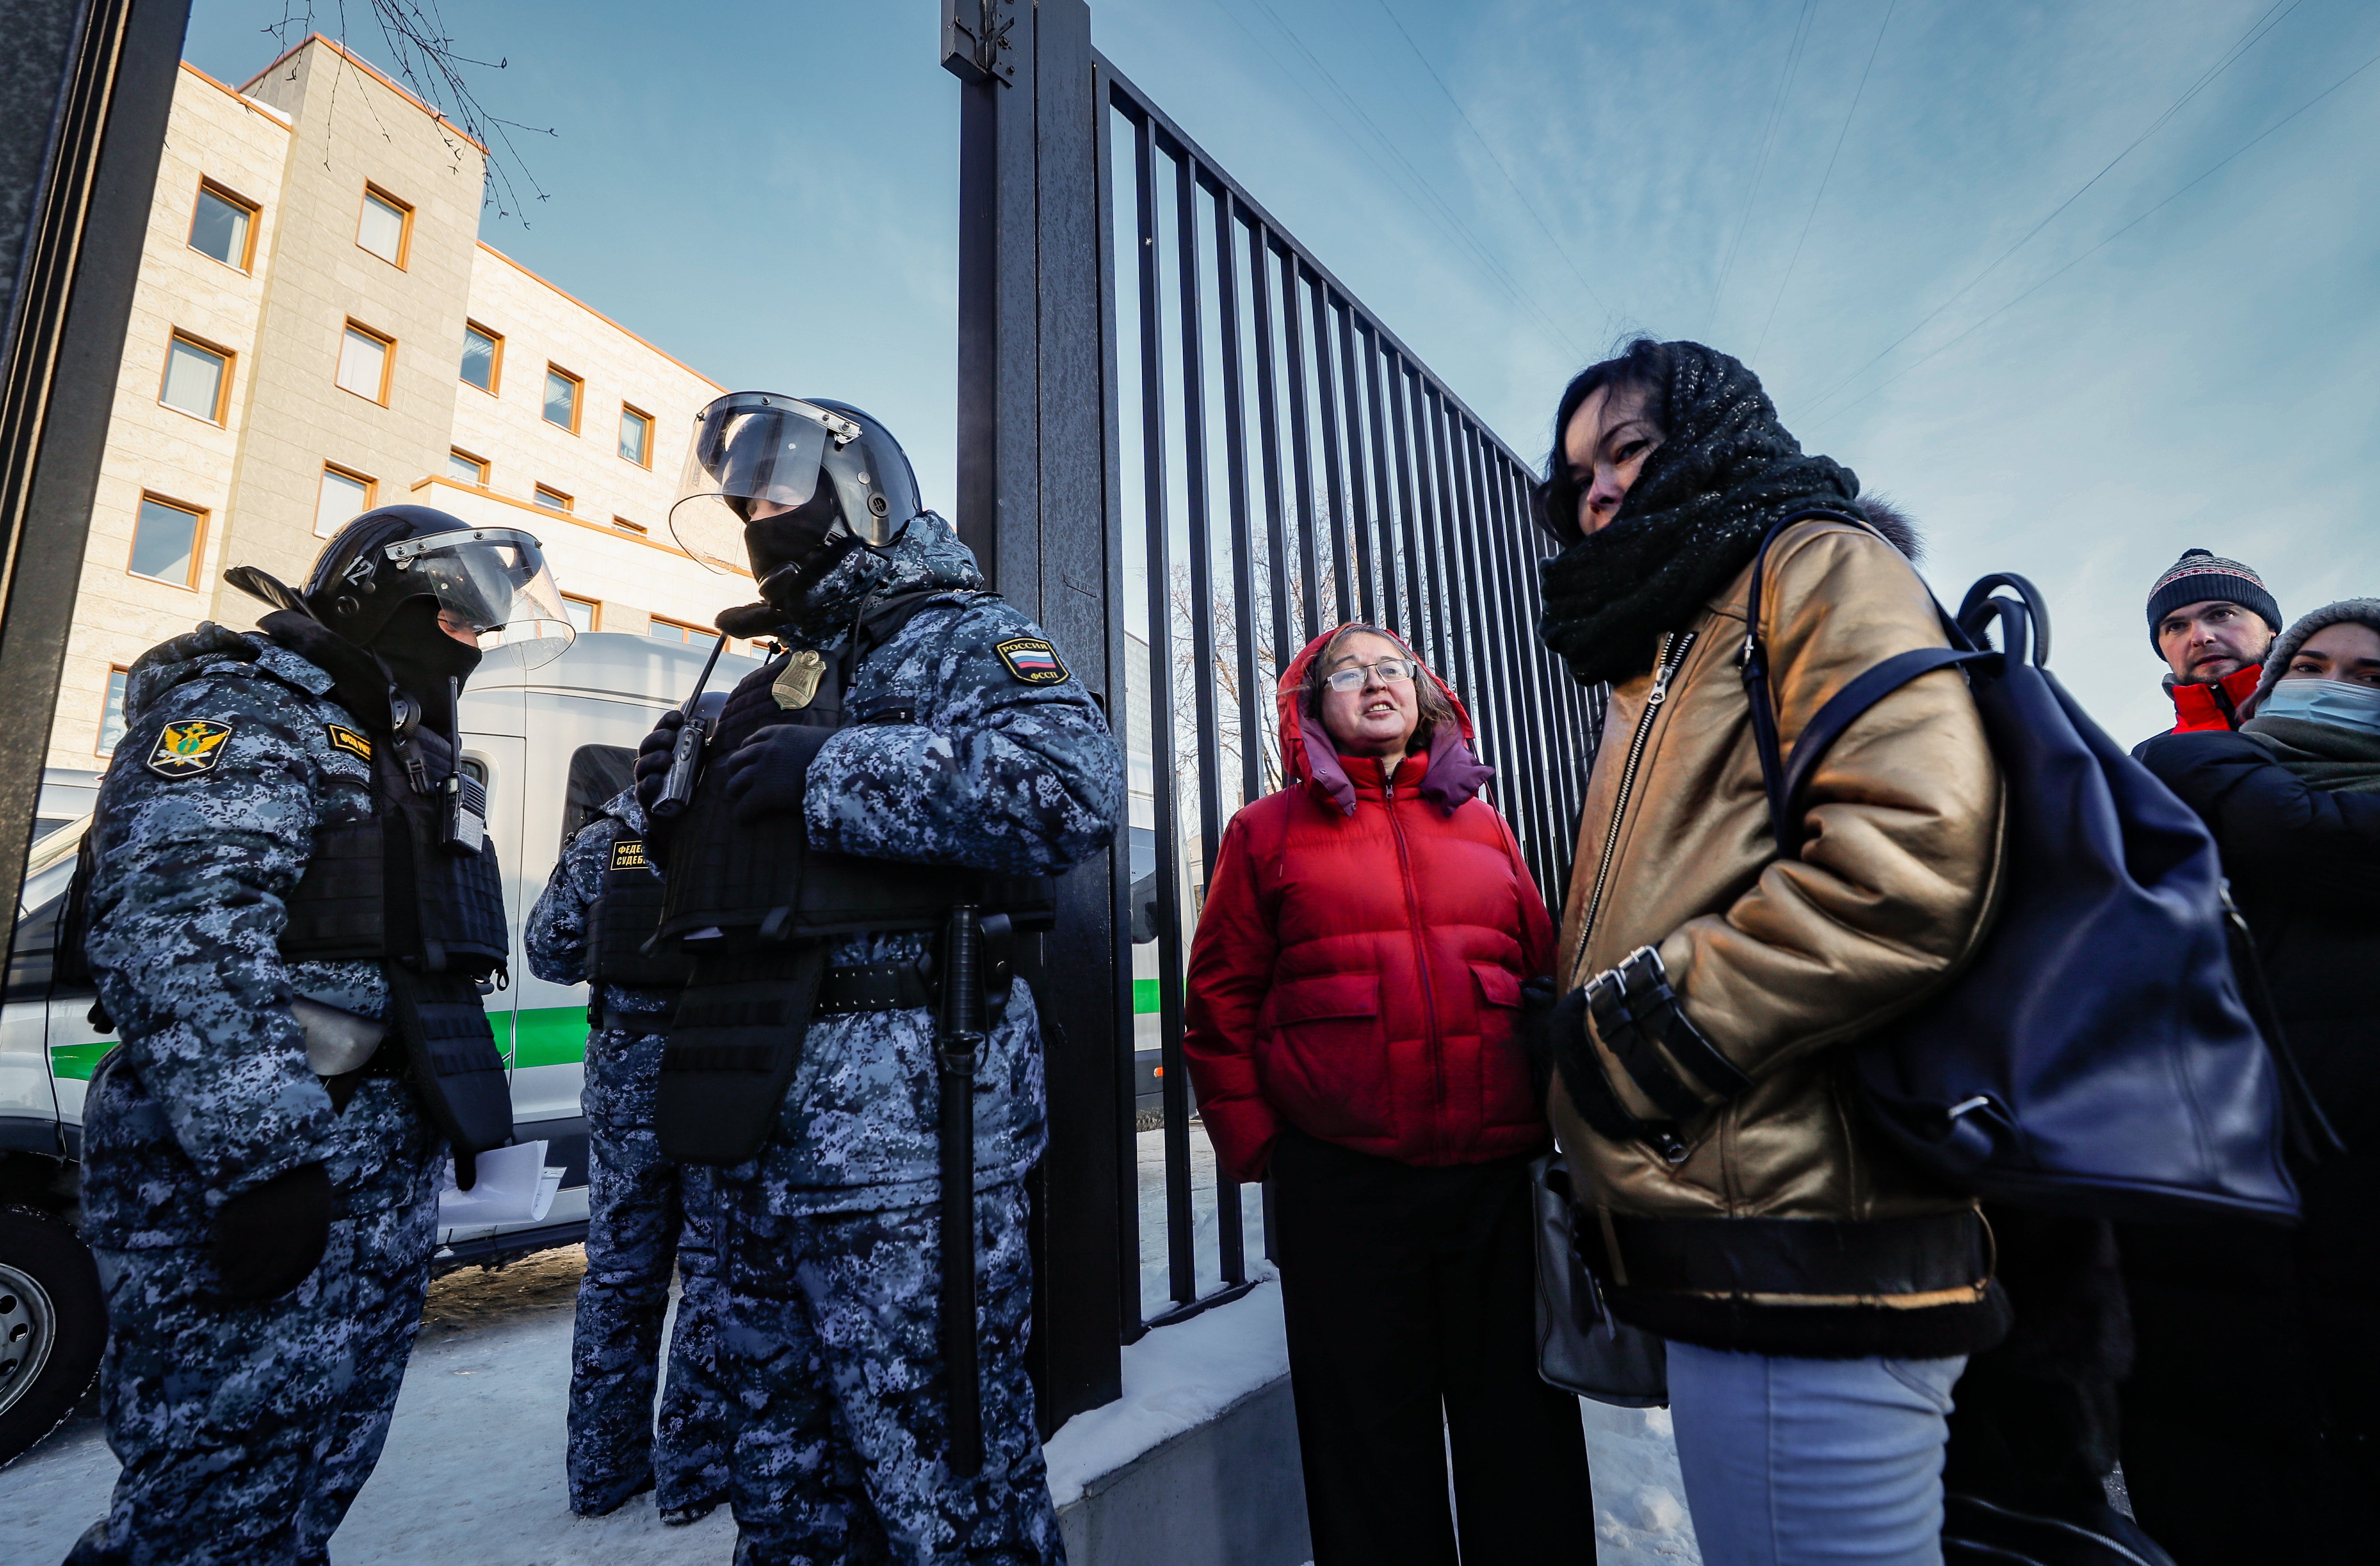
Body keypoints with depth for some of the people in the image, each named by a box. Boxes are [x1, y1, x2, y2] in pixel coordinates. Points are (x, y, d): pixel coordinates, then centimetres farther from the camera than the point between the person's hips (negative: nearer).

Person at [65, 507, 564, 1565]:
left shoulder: (407, 751, 21)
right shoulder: (245, 710, -7)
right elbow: (184, 941, -21)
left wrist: (448, 1118, 23)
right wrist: (262, 1151, -27)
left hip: (380, 1163, 9)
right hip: (241, 1164, -9)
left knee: (320, 1477, 17)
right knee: (227, 1481, -2)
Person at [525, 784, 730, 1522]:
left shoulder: (600, 839, 1)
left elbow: (547, 948, 5)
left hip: (625, 1066, 4)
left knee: (618, 1268, 18)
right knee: (715, 1270, 9)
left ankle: (602, 1466, 31)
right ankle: (694, 1472, 19)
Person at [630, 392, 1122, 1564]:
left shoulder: (954, 633, -3)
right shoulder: (793, 675, 24)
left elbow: (1073, 783, -25)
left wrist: (828, 770, -19)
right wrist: (683, 825, 9)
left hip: (894, 1108, -9)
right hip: (771, 1112, 9)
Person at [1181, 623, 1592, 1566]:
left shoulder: (1481, 825, 12)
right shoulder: (1268, 831, 3)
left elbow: (1545, 979, 14)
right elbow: (1221, 1007, 1)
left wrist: (1550, 1118, 7)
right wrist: (1255, 1148, -3)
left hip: (1500, 1178, 3)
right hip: (1341, 1188, -2)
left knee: (1523, 1431, 15)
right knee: (1373, 1443, 13)